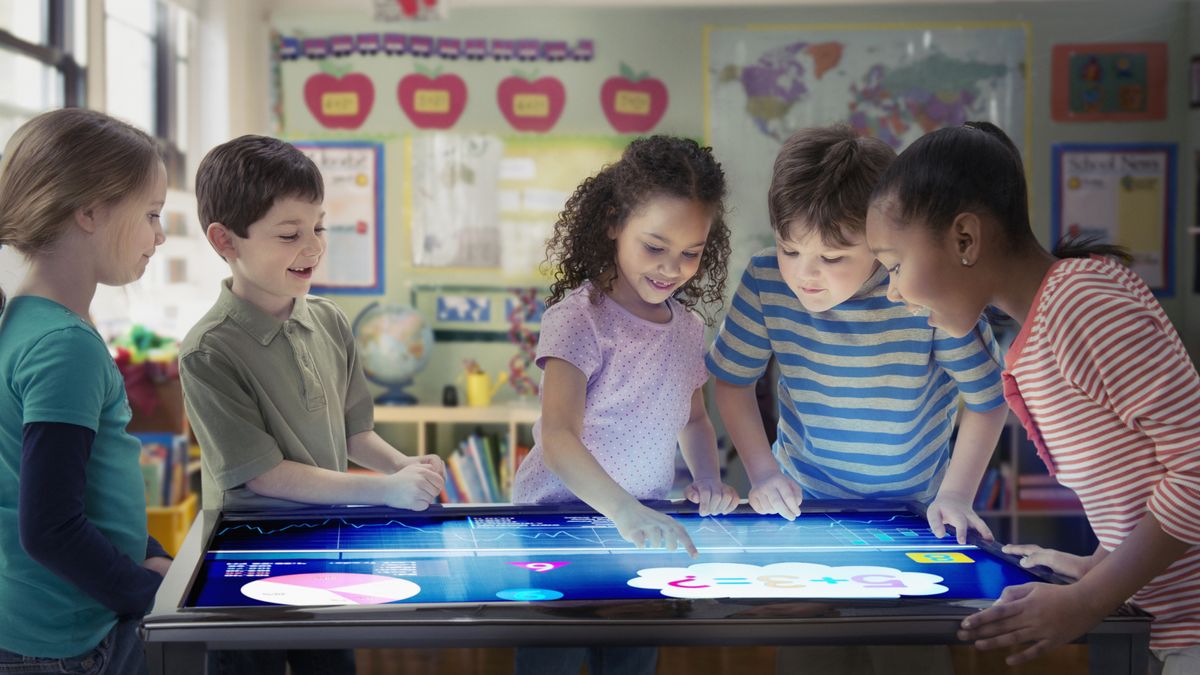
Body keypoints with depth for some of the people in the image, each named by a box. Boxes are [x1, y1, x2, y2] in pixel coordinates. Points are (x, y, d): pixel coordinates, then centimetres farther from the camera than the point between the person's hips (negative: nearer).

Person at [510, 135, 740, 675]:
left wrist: (708, 479, 0)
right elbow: (557, 437, -29)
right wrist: (623, 511, -43)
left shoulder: (688, 327, 5)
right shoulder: (578, 317, -17)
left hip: (644, 526, 6)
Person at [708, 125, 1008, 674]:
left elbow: (986, 400, -12)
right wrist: (762, 471, -8)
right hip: (804, 505, 2)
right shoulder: (765, 281, -17)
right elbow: (732, 380, -1)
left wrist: (956, 494, -14)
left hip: (912, 511, -2)